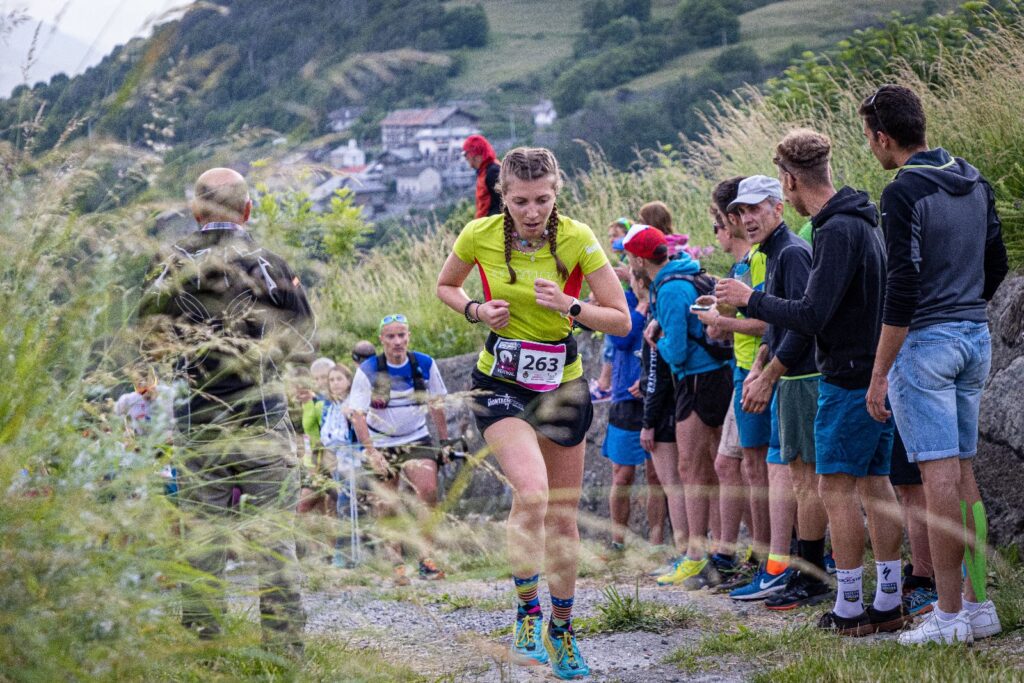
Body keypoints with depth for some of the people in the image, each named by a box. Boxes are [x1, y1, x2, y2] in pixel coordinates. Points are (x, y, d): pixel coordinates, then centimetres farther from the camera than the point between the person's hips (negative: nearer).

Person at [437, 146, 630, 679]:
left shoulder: (577, 239, -13)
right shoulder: (480, 235, -11)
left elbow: (621, 320, -10)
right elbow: (445, 286, 9)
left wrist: (569, 305, -26)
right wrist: (477, 311, -11)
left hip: (561, 383, 1)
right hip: (500, 382, -1)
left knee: (562, 515, 9)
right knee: (532, 489, -26)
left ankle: (561, 630, 28)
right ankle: (527, 611, -9)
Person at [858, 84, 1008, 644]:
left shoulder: (903, 194, -14)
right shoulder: (975, 183, 11)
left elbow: (902, 291, -17)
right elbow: (997, 266, 17)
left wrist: (879, 373, -13)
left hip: (925, 342, -8)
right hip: (976, 339, 8)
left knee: (939, 478, -7)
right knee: (964, 476, 11)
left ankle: (950, 615, -6)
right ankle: (978, 605, 12)